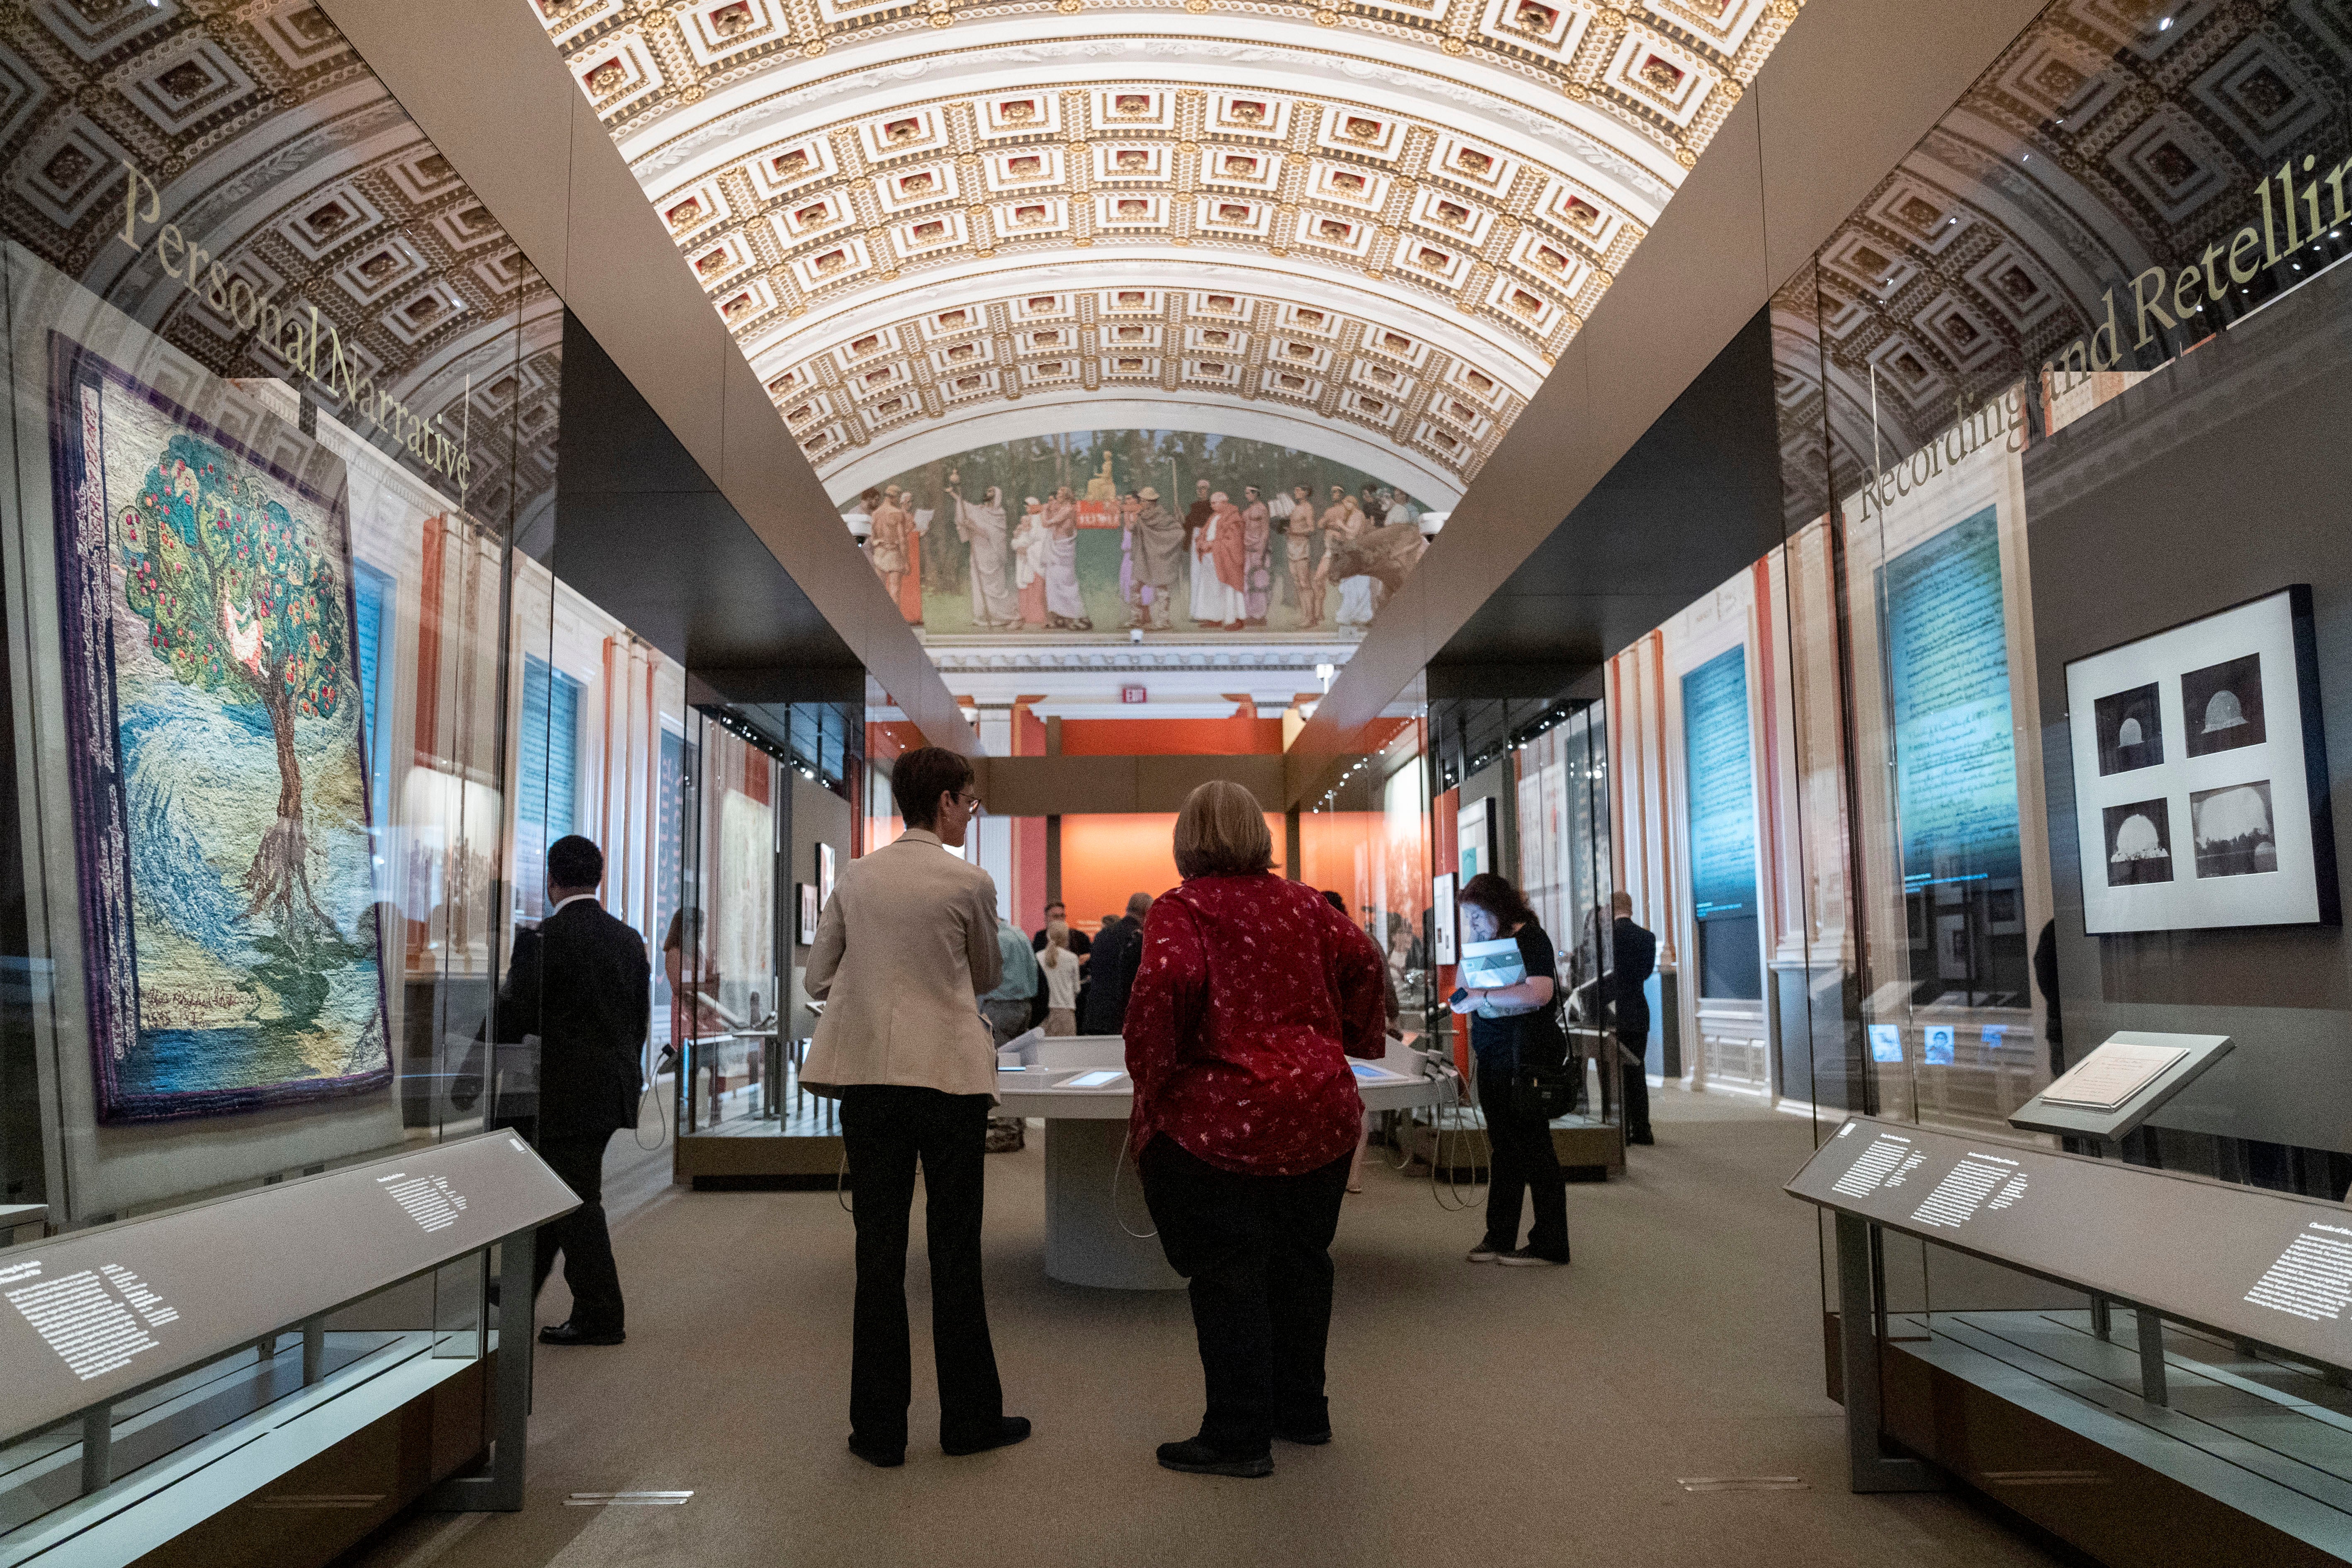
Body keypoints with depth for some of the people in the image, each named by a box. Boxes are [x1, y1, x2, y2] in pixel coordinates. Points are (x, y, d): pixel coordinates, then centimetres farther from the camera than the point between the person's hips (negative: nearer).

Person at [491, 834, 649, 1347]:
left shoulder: (542, 939, -15)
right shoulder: (629, 939, 6)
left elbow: (512, 1018, -13)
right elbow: (641, 1018, 12)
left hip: (565, 1090, -8)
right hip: (614, 1088, 8)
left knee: (576, 1200, 0)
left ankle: (600, 1317, 5)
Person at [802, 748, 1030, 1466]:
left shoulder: (856, 877, 5)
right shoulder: (969, 882, -5)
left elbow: (818, 977, 10)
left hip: (868, 1074, 3)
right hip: (947, 1073, -3)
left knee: (879, 1248, 8)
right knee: (954, 1247, 7)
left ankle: (879, 1427, 14)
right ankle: (968, 1417, 18)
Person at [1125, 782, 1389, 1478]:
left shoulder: (1180, 910, -9)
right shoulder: (1303, 903, 7)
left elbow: (1167, 982, -25)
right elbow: (1364, 962, 5)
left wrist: (1151, 1075, -13)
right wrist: (1350, 1041, 17)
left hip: (1220, 1117, -5)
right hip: (1319, 1108, 6)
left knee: (1228, 1275, 4)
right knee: (1300, 1261, 19)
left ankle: (1238, 1437, 11)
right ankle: (1302, 1409, 32)